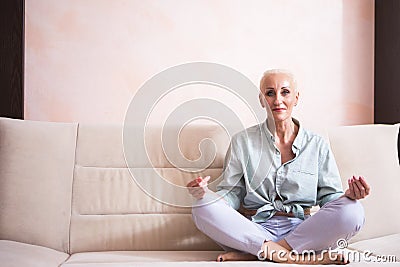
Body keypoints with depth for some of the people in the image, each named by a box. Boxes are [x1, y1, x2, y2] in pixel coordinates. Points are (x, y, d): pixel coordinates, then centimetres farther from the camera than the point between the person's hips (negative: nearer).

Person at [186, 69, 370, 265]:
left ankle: (251, 253, -24)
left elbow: (329, 196, 8)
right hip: (254, 230, -1)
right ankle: (297, 257, -28)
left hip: (301, 230, 1)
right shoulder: (242, 142, 7)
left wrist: (349, 195, -15)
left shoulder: (317, 145, 10)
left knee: (352, 211, -26)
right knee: (203, 209, -26)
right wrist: (205, 194, -16)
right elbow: (232, 195, 5)